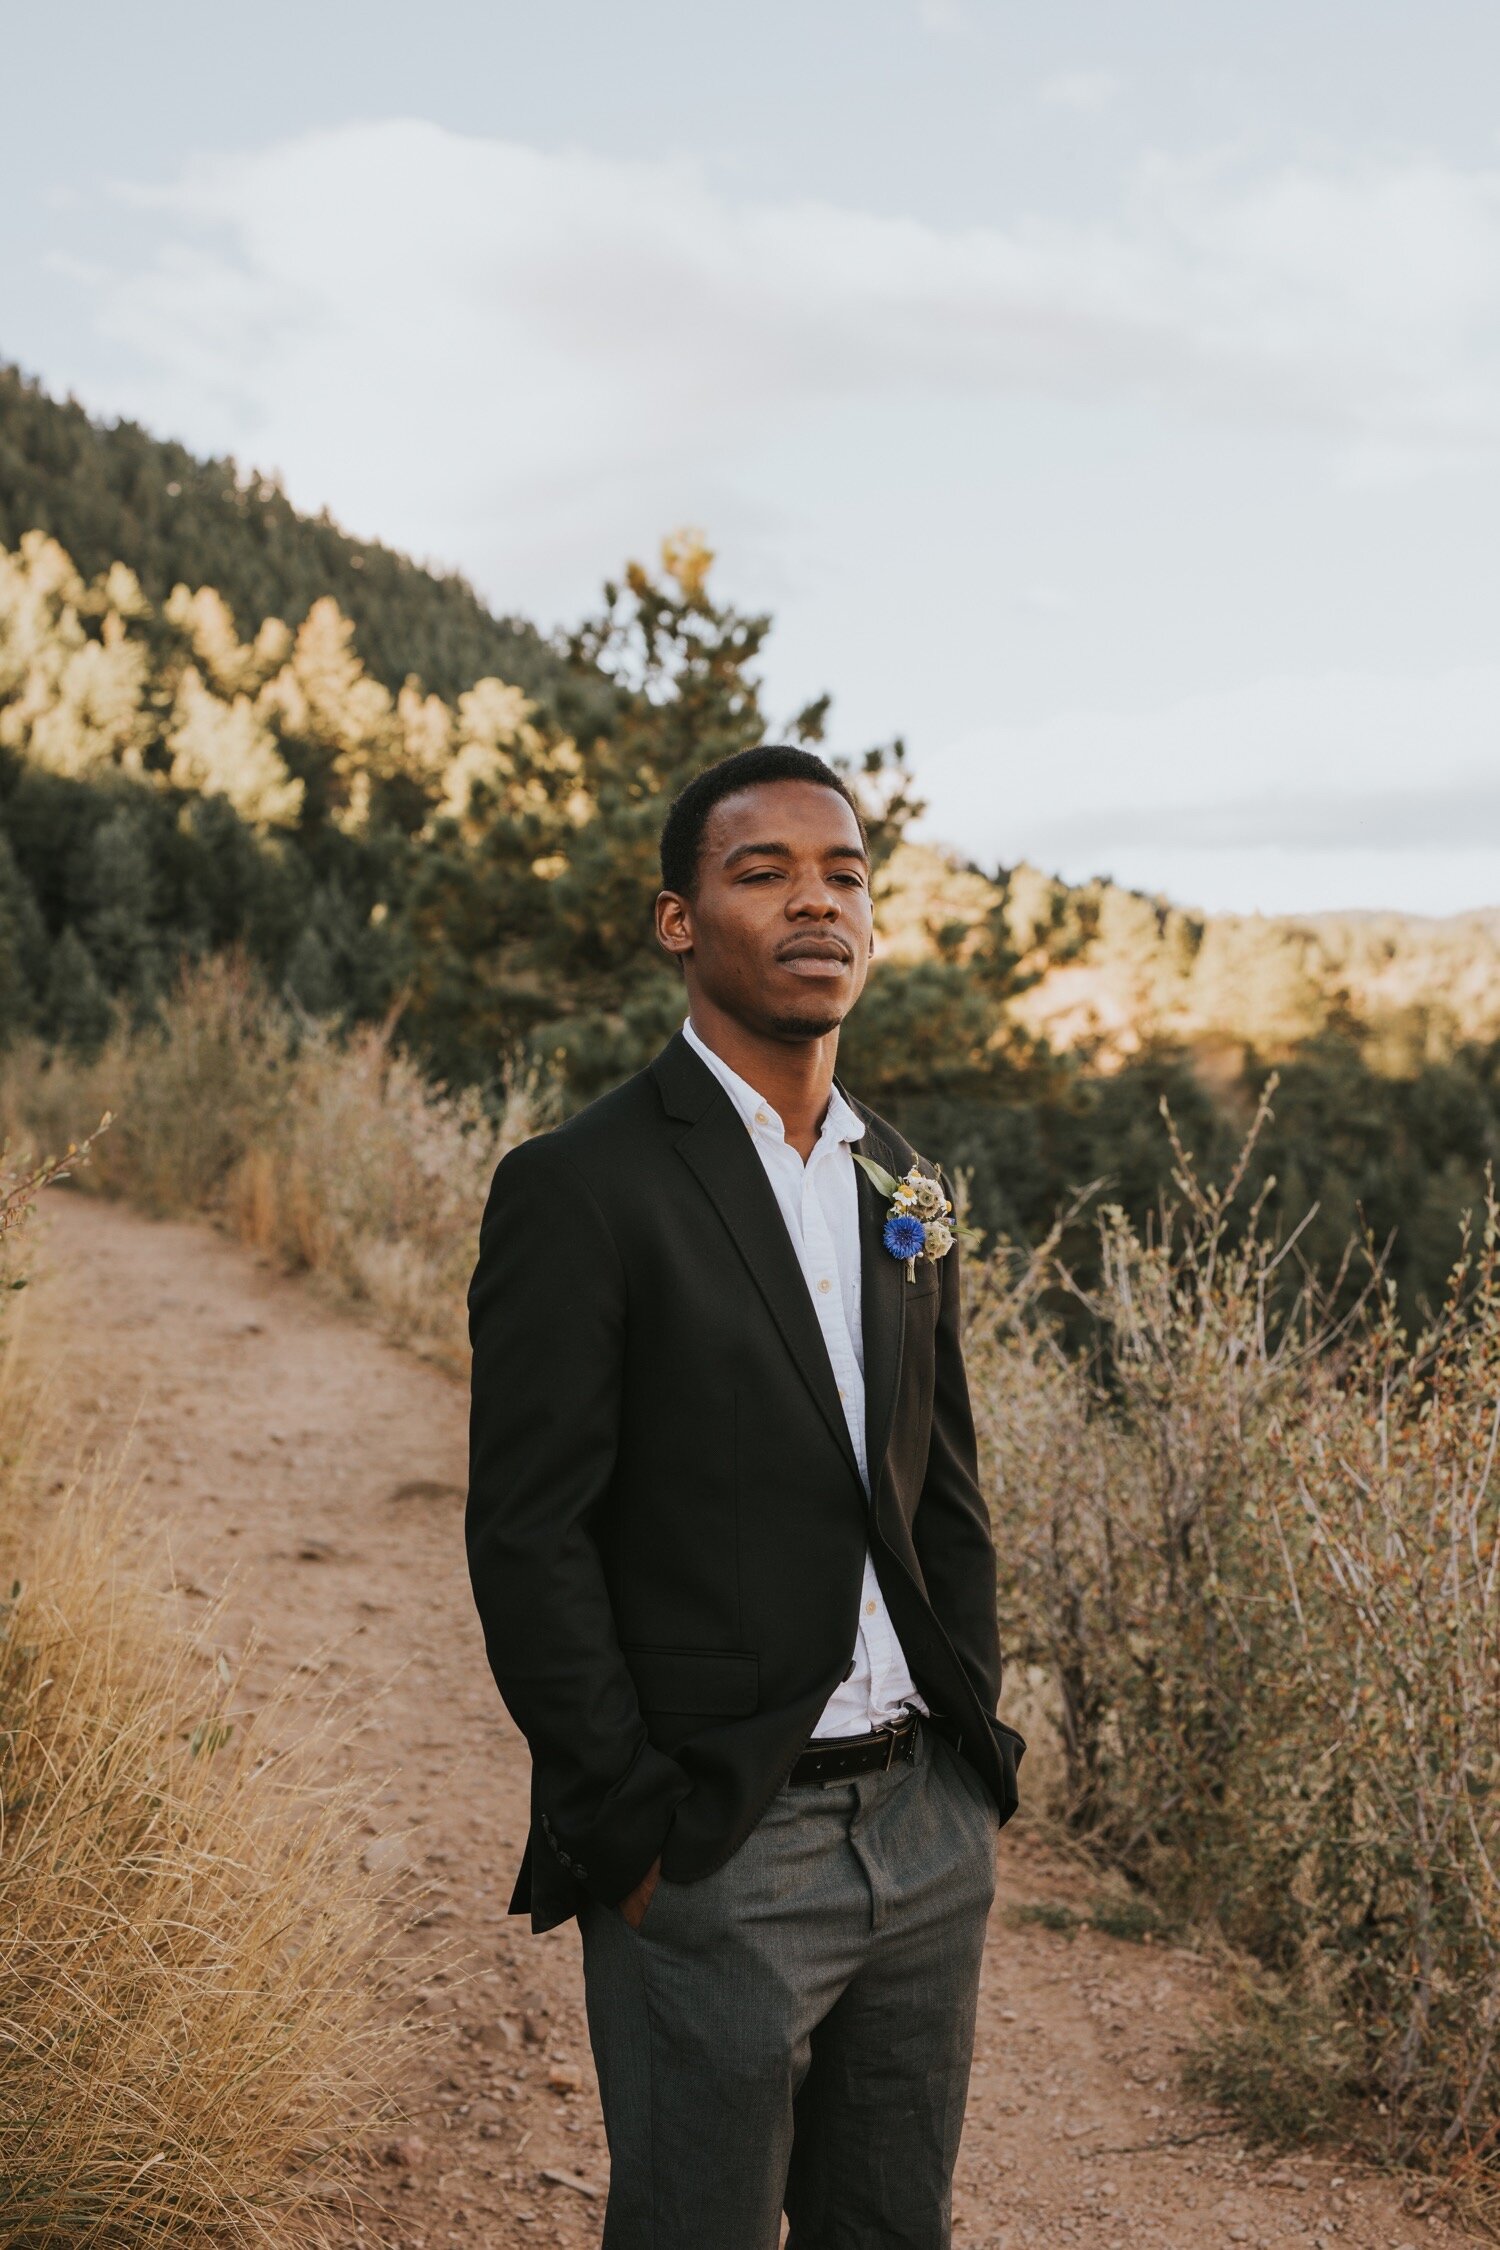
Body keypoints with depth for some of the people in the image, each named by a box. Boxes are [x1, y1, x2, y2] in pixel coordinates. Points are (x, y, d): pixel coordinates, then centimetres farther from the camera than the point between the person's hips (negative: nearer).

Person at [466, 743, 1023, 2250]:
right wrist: (634, 1832, -14)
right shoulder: (581, 1189, -11)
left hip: (930, 1827, 6)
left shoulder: (904, 1191, 10)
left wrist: (978, 1754, 10)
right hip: (714, 1857, -6)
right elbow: (529, 1542, -14)